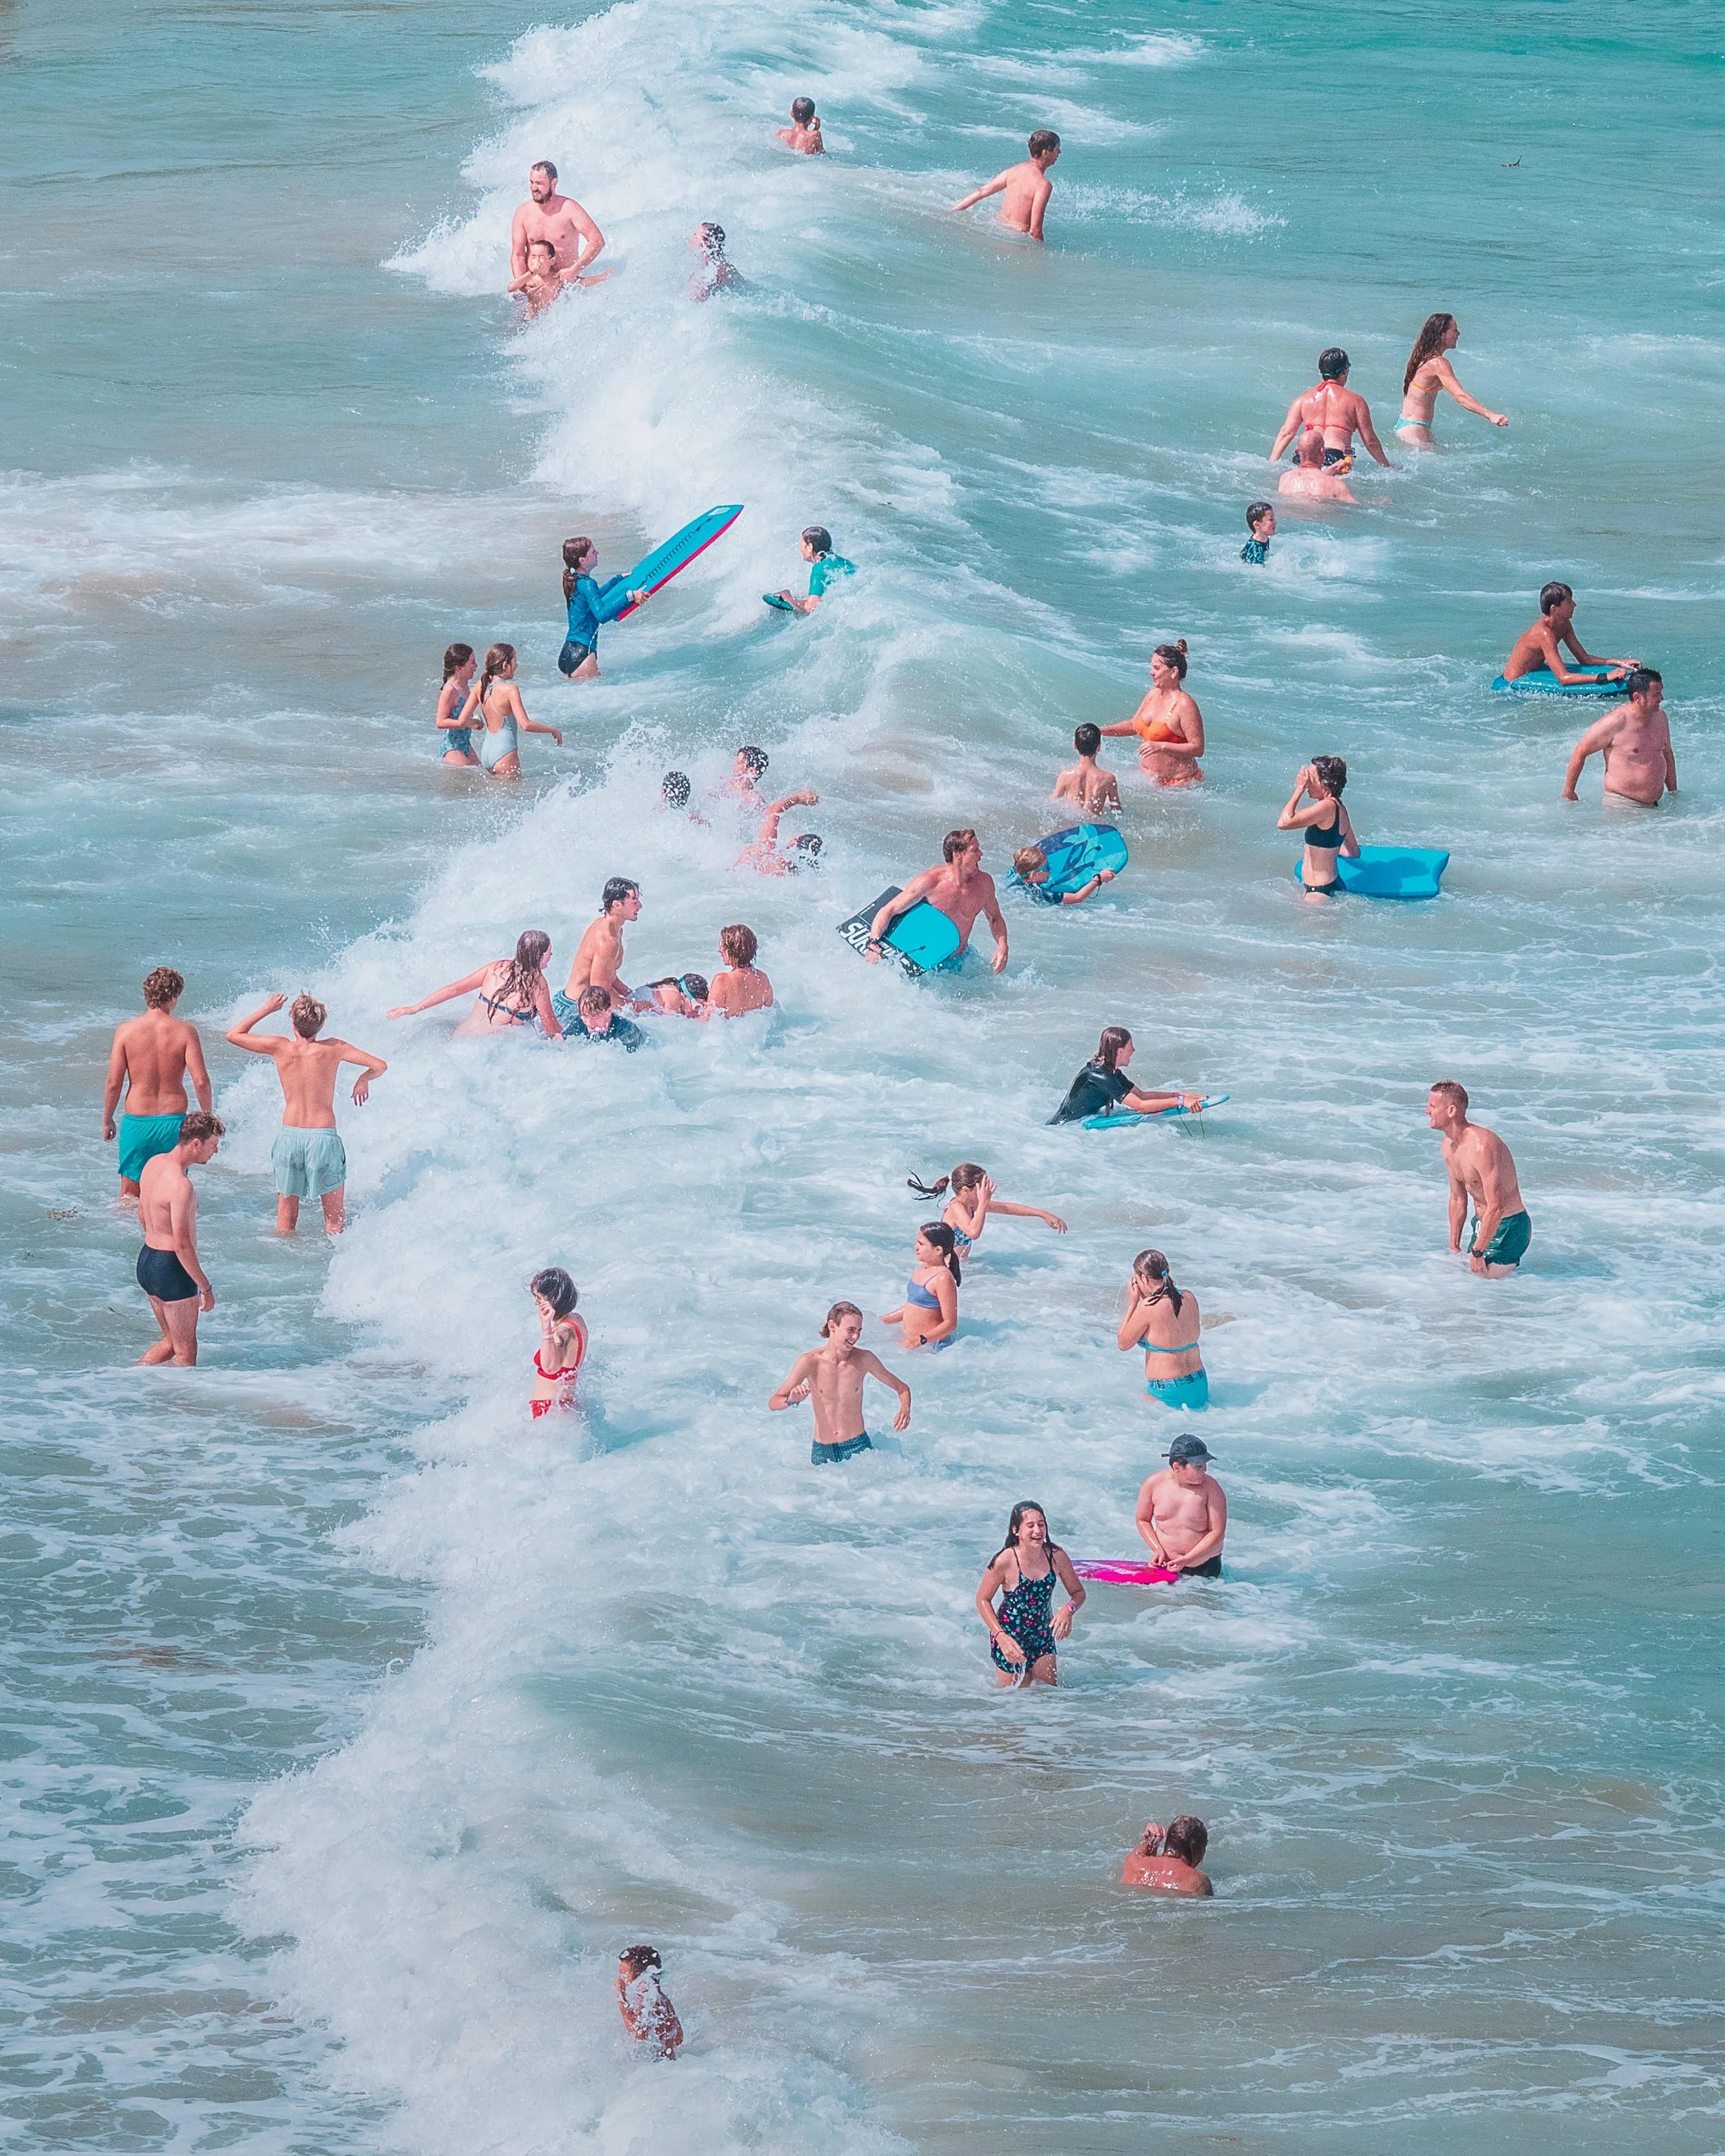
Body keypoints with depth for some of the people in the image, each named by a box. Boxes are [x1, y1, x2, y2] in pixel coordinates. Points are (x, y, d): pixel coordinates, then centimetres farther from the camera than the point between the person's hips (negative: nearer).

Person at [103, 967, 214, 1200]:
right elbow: (201, 1081, -11)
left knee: (129, 1195, 11)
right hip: (174, 1121, 0)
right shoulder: (185, 1032, -7)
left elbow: (114, 1082, -5)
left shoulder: (126, 1030, -6)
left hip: (137, 1122, 0)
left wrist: (107, 1121, 9)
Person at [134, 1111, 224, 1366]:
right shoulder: (180, 1185, -25)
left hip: (146, 1259, 9)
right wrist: (205, 1287, -17)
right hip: (172, 1269, -9)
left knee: (170, 1341, 22)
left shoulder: (153, 1163, 4)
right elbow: (182, 1244, -25)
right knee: (186, 1352, 4)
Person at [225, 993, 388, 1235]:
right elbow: (380, 1066, -4)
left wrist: (266, 1010, 16)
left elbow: (233, 1035, 7)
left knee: (286, 1215, 13)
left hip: (289, 1135, 2)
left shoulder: (279, 1047, -5)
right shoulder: (333, 1049, -7)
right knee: (335, 1216, 10)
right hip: (324, 1137, -2)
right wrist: (363, 1079, 17)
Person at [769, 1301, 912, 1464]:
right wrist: (791, 1400, -33)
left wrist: (905, 1410, -14)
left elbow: (902, 1388, 8)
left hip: (857, 1445, 0)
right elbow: (773, 1404, -9)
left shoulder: (864, 1359, -5)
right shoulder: (810, 1362, -9)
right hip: (823, 1450, 0)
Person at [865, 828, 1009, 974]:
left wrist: (1002, 946, -7)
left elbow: (995, 919, 12)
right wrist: (873, 943, -31)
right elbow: (888, 911, -15)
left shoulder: (984, 883, -5)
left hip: (958, 961, 4)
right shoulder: (930, 883, -19)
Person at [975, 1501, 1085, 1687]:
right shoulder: (1005, 1561, -22)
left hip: (1043, 1636, 4)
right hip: (1010, 1636, -4)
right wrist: (1002, 1638, -22)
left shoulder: (1057, 1557, -12)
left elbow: (1078, 1593, 2)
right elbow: (983, 1600, -12)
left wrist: (1068, 1610, -22)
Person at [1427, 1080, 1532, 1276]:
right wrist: (1454, 1248, 14)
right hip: (1483, 1224, 9)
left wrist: (1477, 1252, -24)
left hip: (1508, 1228, -9)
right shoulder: (1449, 1145, 4)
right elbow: (1457, 1199, 15)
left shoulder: (1482, 1146, -27)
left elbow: (1496, 1208, -28)